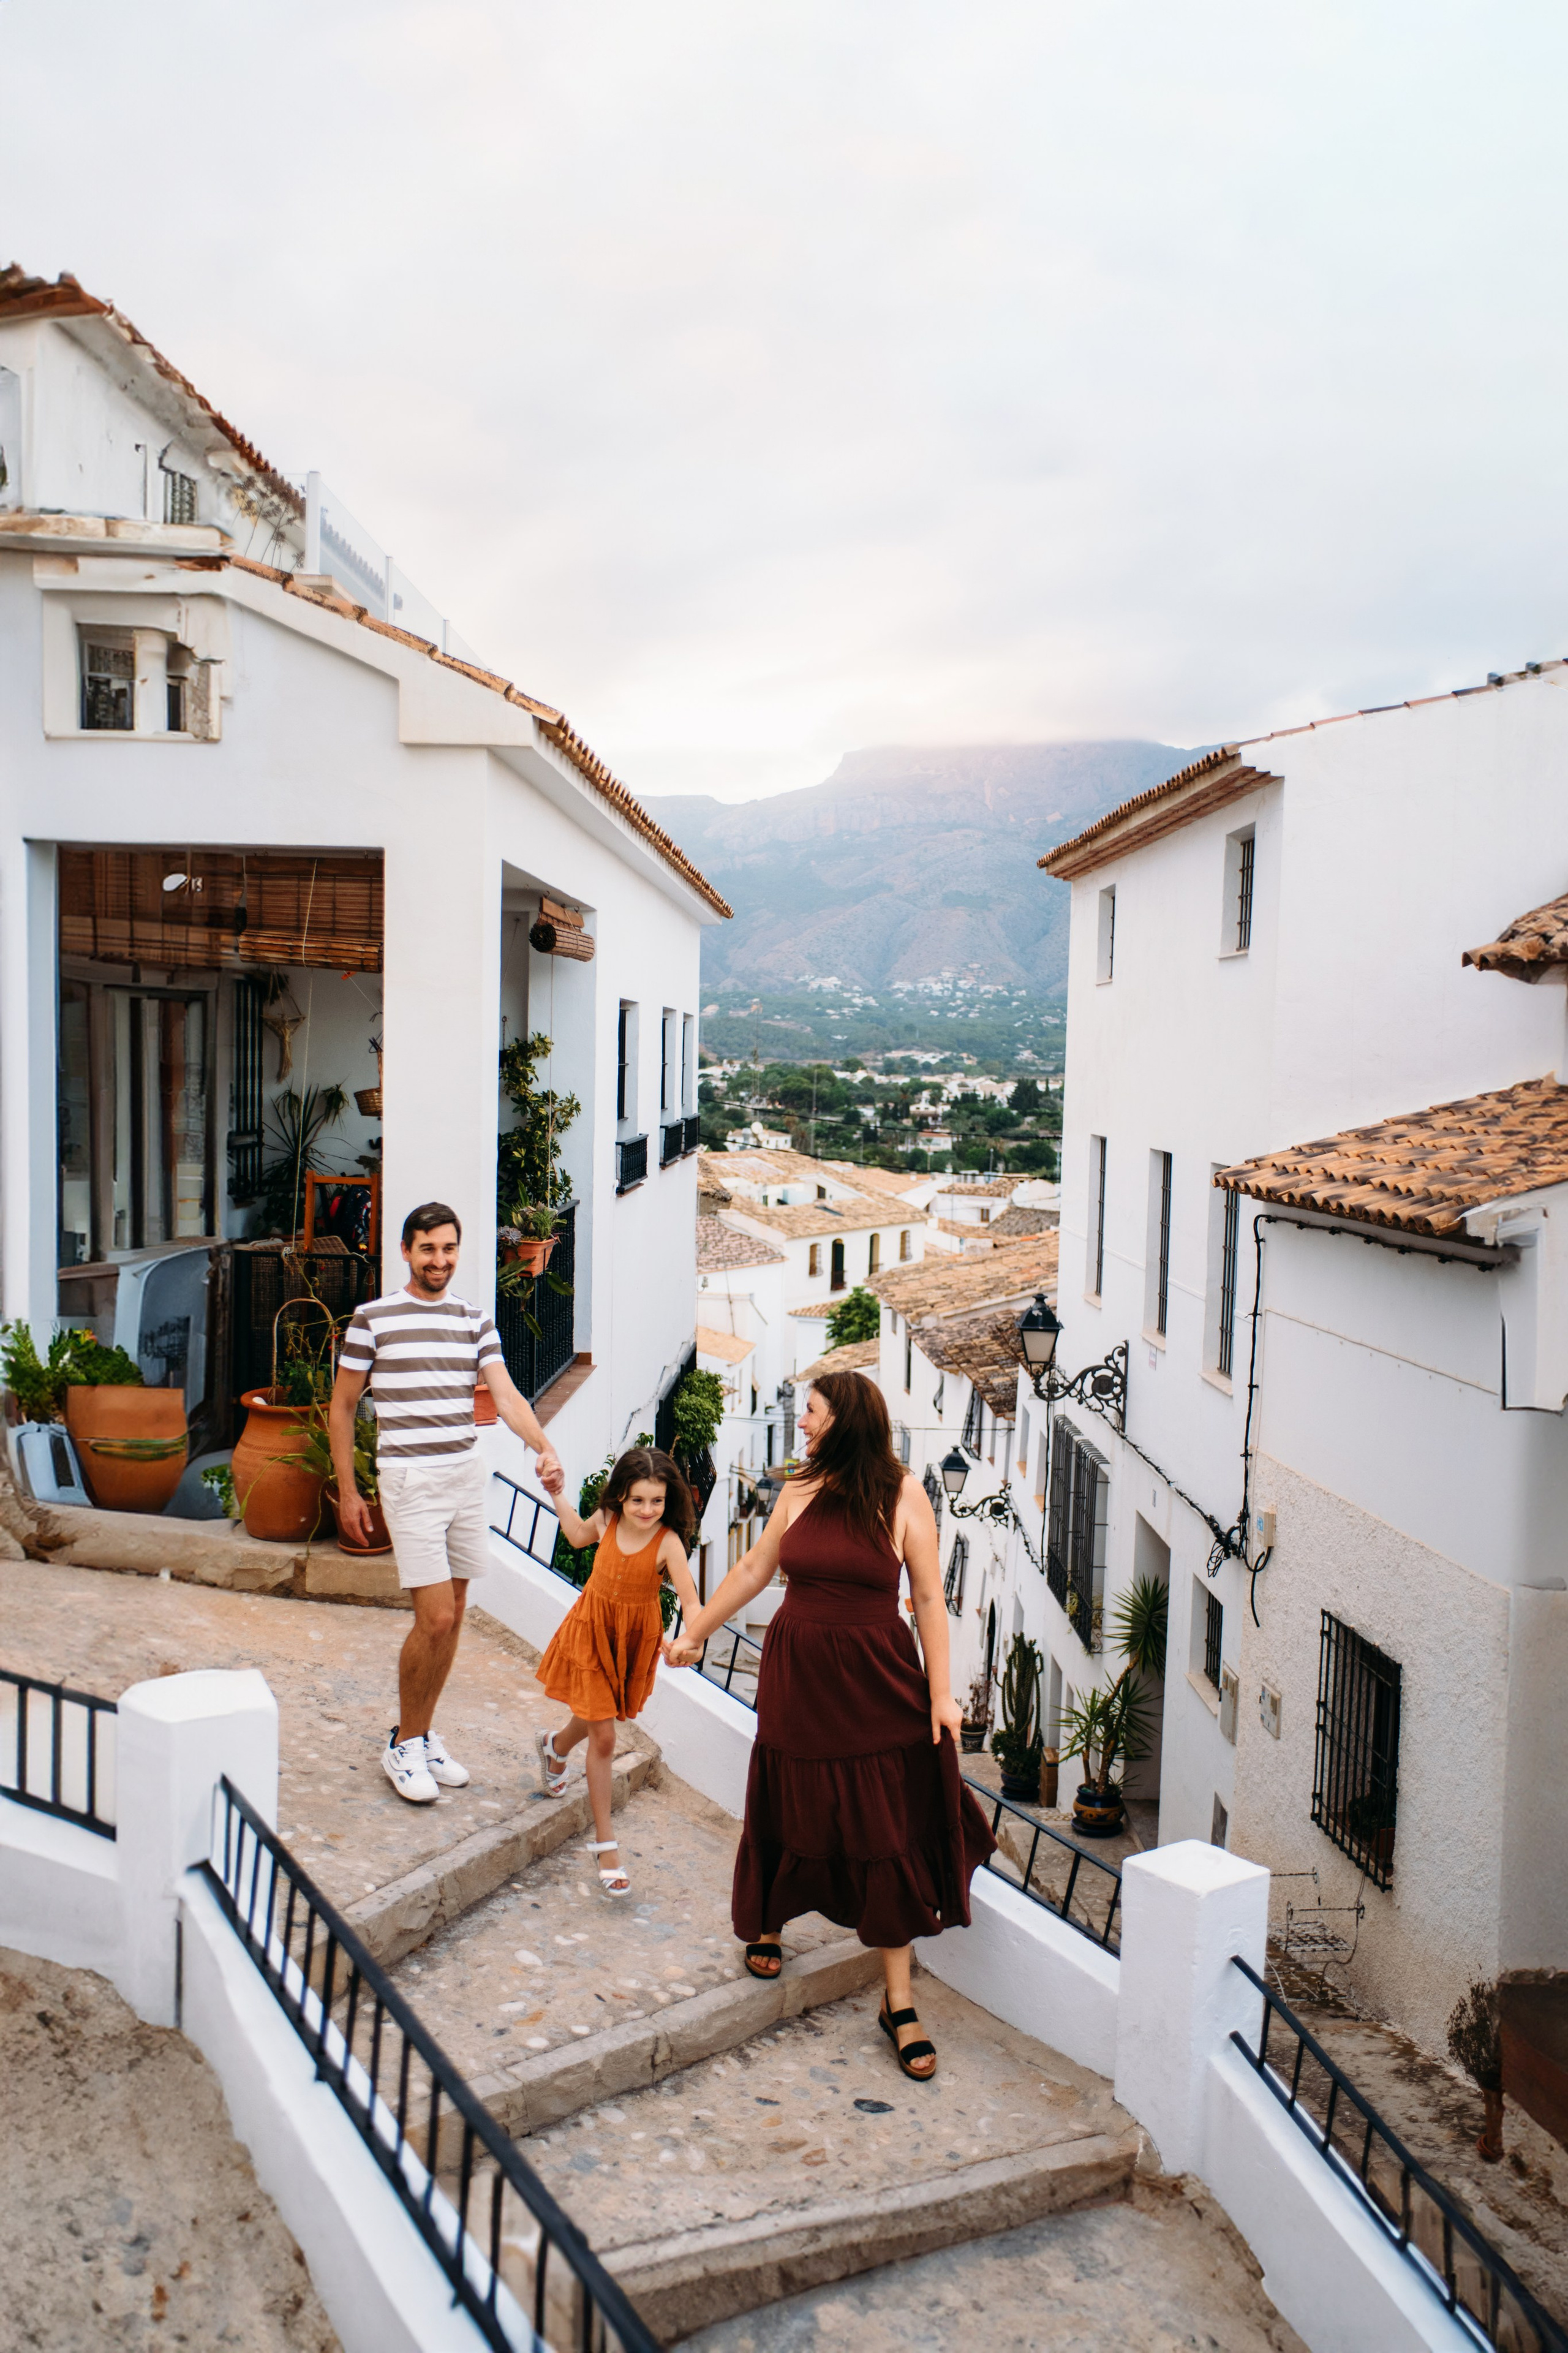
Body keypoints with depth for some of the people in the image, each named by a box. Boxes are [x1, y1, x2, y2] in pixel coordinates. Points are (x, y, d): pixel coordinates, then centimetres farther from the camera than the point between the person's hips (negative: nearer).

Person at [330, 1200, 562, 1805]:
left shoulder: (475, 1322, 9)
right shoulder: (373, 1318, -2)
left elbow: (506, 1395, -2)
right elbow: (341, 1407, 4)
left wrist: (544, 1446, -20)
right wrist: (347, 1493, 1)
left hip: (468, 1476, 5)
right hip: (411, 1481, -5)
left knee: (452, 1616, 10)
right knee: (435, 1619, -9)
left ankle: (423, 1734, 26)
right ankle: (403, 1744, 11)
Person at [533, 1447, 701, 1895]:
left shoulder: (668, 1543, -22)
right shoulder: (608, 1520, -12)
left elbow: (690, 1601, -29)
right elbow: (579, 1537, 14)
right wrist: (558, 1495, 8)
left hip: (634, 1640, 0)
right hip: (592, 1631, 0)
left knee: (600, 1718, 21)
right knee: (603, 1736, -2)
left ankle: (555, 1745, 60)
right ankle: (605, 1844, 9)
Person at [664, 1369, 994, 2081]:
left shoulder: (902, 1495, -9)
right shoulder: (799, 1493, 1)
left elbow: (929, 1598, -7)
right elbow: (751, 1572, 12)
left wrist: (940, 1693, -9)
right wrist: (693, 1633, 18)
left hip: (876, 1681, -3)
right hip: (798, 1674, 3)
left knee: (886, 1836, 3)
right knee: (791, 1813, 15)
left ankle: (899, 2003, 15)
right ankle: (768, 1923, 45)